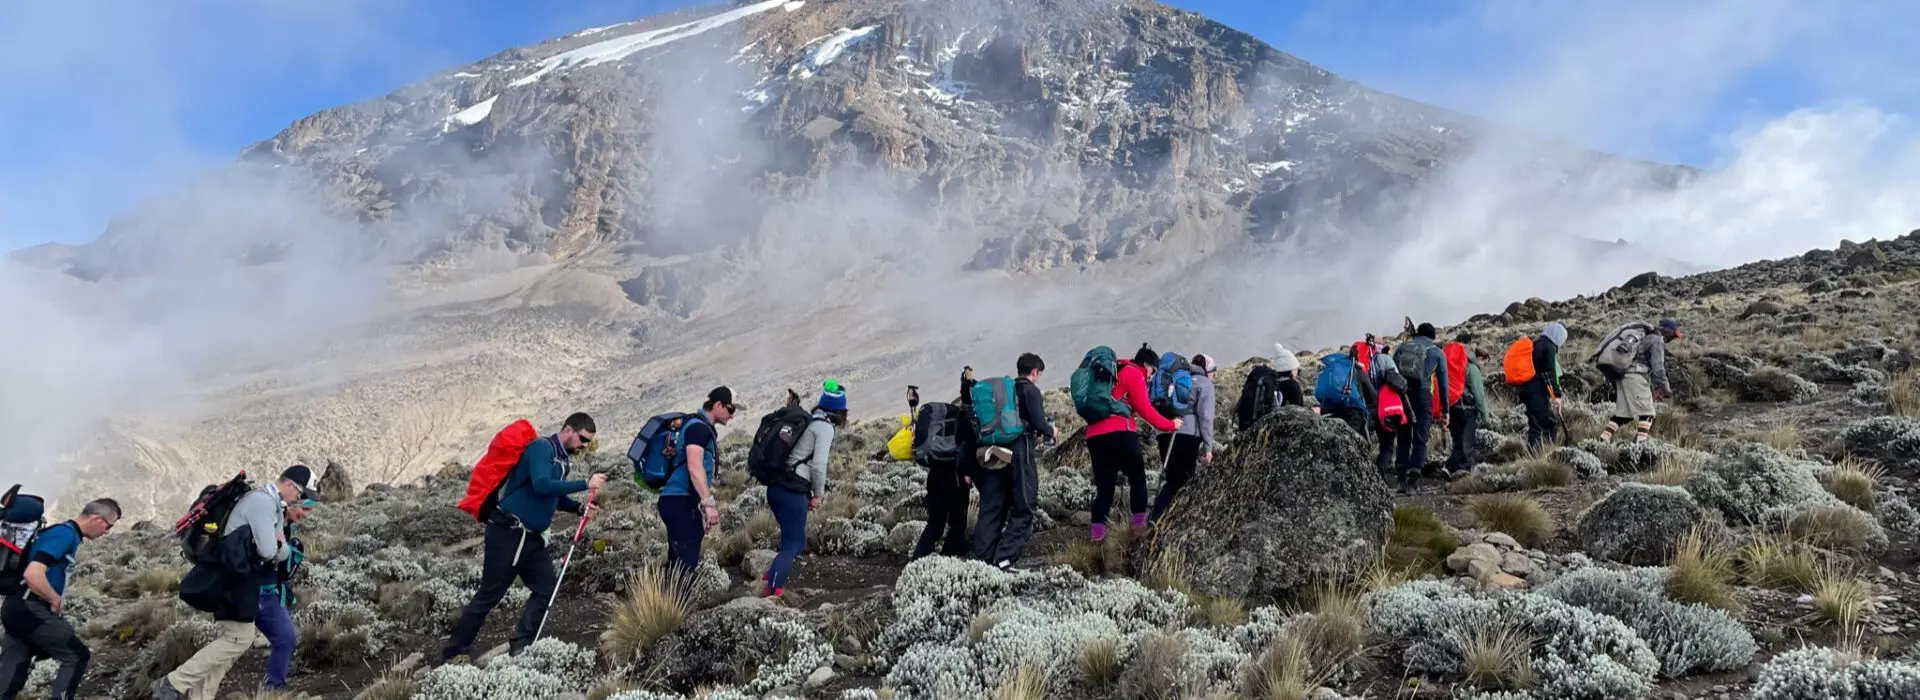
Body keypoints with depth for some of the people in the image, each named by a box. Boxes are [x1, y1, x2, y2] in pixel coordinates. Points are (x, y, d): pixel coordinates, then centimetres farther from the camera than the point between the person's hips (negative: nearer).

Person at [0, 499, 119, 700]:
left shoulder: (66, 533, 16)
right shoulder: (66, 534, -16)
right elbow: (32, 574, -26)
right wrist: (56, 600, -13)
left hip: (18, 609, 10)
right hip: (30, 610, -10)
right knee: (77, 656, 0)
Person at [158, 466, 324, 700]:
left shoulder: (274, 504, 17)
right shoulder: (263, 501, -17)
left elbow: (282, 551, 17)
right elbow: (268, 550, -21)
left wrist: (280, 547, -6)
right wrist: (280, 546, 1)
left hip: (240, 577, 10)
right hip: (232, 578, -10)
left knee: (235, 637, 10)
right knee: (239, 638, -10)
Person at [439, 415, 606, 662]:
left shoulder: (563, 458, 12)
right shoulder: (542, 447, -15)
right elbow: (542, 485, -30)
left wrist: (579, 508, 3)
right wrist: (585, 483, -27)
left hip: (532, 537, 9)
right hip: (508, 533, -9)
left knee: (547, 588, 2)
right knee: (490, 594, -3)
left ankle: (520, 645, 12)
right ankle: (453, 652, 9)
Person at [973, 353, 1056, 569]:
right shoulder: (1030, 390, -2)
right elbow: (1038, 422, -11)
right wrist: (1051, 431, 10)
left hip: (996, 452, 7)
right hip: (1019, 453, -7)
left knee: (992, 509, 9)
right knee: (1023, 509, 0)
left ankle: (982, 559, 5)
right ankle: (1004, 560, -11)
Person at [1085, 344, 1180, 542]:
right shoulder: (1133, 373, 4)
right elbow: (1144, 409, -3)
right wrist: (1169, 425, 6)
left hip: (1094, 435, 7)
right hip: (1118, 433, -7)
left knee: (1104, 487, 7)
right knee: (1137, 478, 10)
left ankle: (1097, 534, -5)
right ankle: (1139, 525, 2)